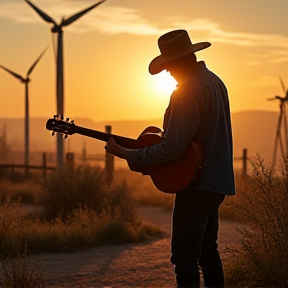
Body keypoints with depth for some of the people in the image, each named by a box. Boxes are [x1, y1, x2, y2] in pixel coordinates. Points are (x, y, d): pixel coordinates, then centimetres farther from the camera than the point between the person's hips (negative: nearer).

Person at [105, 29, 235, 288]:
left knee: (184, 256, -8)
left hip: (197, 183, -10)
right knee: (208, 251, 19)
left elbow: (172, 149, -24)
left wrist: (127, 155, -17)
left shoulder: (187, 92, -20)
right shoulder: (214, 81, 12)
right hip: (217, 181, 10)